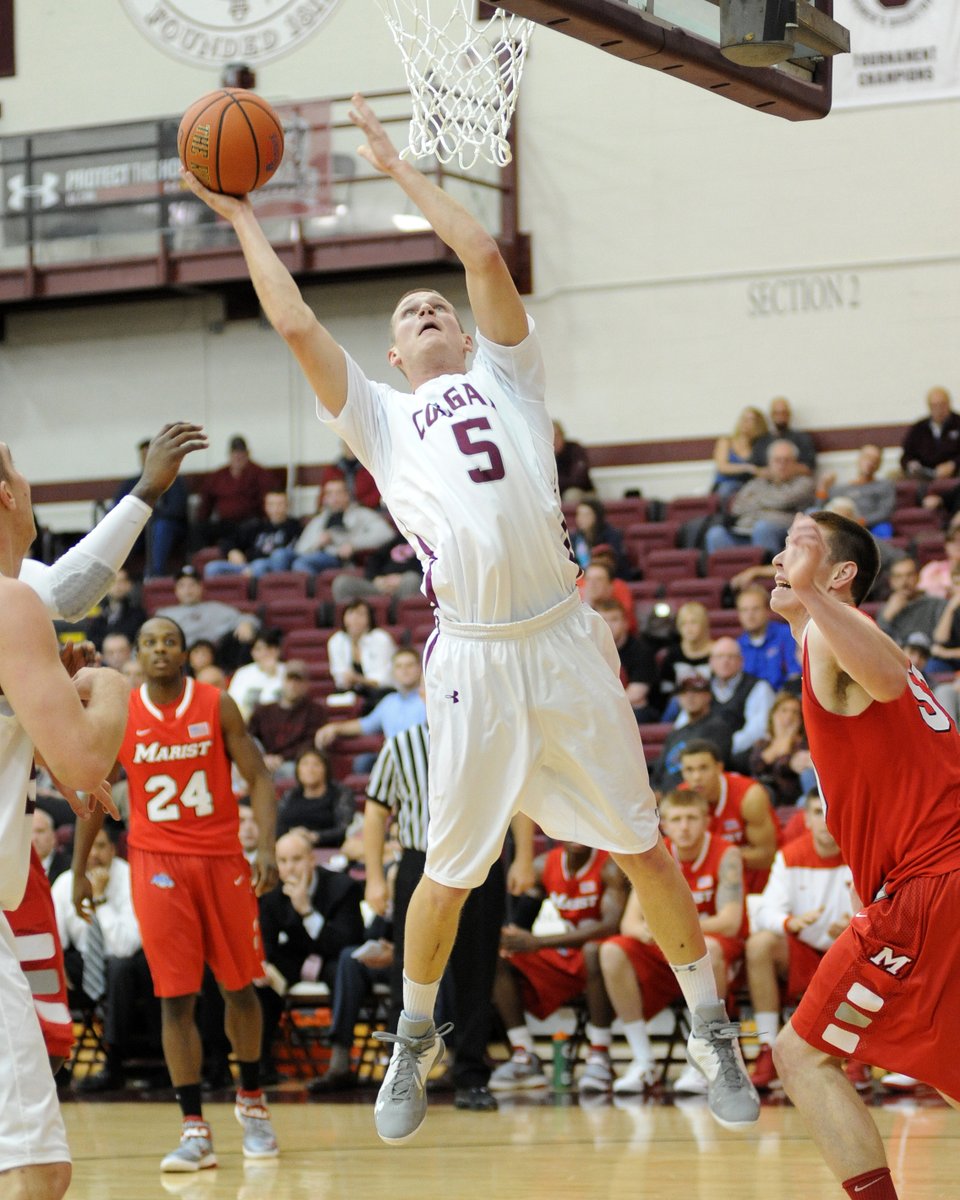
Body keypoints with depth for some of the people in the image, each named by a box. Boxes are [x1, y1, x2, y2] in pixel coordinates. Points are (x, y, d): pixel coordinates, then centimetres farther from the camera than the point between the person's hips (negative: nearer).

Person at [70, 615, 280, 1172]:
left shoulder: (218, 706, -3)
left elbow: (258, 777, -4)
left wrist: (267, 847, -17)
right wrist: (79, 870, 9)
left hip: (223, 858, 0)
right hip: (157, 863, 0)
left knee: (239, 985, 10)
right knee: (176, 997, -5)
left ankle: (252, 1102, 30)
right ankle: (195, 1131, -4)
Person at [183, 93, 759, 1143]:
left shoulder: (506, 377, 17)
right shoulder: (380, 418, 17)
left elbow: (485, 255, 9)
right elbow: (295, 323, 9)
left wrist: (396, 165, 17)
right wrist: (242, 220, 18)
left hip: (565, 639, 0)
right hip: (474, 658, 0)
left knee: (643, 846, 5)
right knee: (449, 870, 7)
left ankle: (712, 1032, 18)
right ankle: (414, 1040, 28)